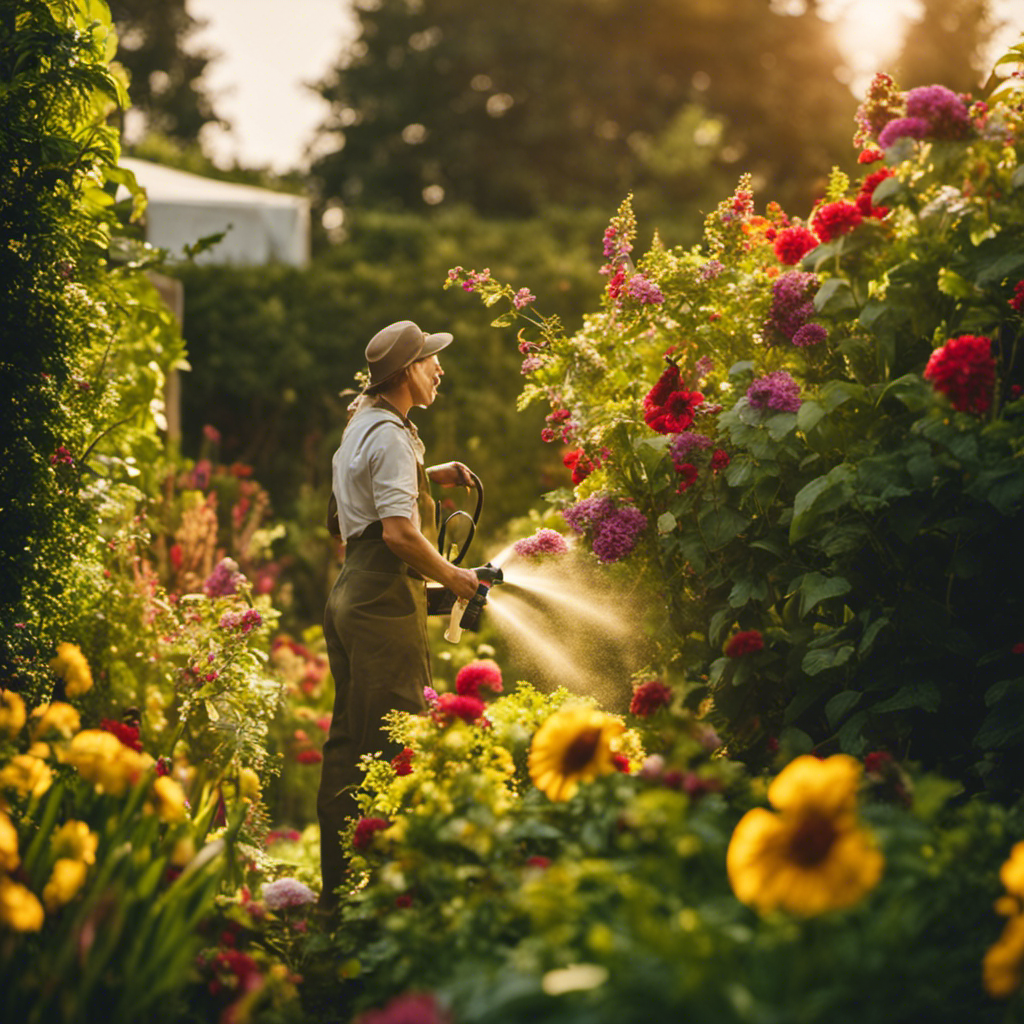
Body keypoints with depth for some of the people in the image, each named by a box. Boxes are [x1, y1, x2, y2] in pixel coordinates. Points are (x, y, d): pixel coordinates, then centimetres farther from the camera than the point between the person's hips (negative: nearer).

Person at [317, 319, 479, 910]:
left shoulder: (362, 423, 18)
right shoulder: (391, 436, -13)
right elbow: (399, 531, -22)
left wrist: (430, 478, 21)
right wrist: (450, 575, -10)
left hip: (350, 595, 10)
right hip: (385, 602, -10)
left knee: (349, 744, 11)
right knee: (396, 748, -8)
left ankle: (339, 888, 16)